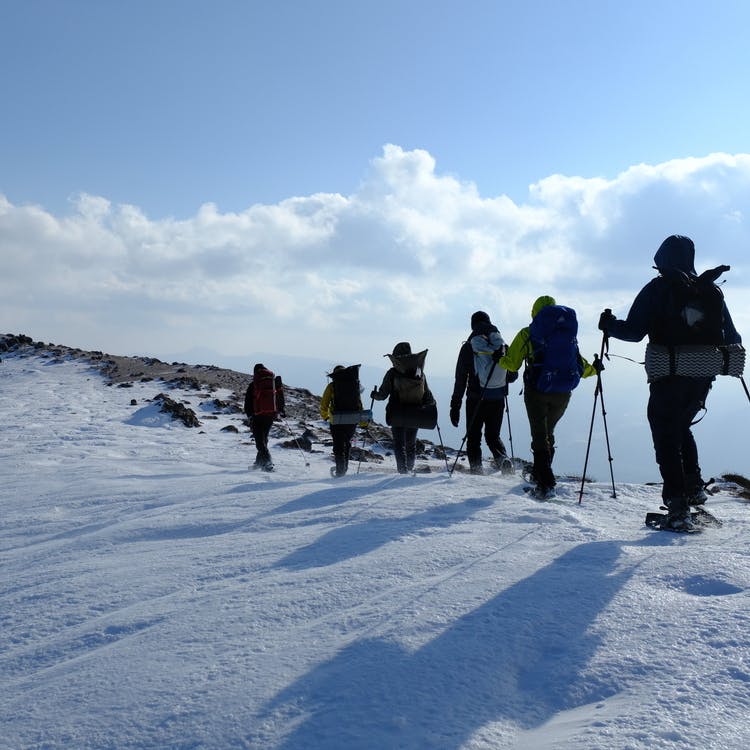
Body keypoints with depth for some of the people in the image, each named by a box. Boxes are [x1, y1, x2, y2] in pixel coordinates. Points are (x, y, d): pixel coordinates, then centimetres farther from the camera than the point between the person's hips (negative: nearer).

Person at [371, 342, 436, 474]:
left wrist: (374, 395, 15)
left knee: (399, 444, 1)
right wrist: (432, 407, 19)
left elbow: (383, 394, -5)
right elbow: (427, 395, 4)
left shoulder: (392, 373, -9)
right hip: (415, 415, 3)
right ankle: (410, 469, 24)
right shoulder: (420, 372, 0)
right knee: (411, 443, 18)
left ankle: (403, 470, -11)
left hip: (397, 415, -3)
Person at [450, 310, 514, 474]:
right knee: (493, 436, 15)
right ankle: (503, 459, -11)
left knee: (473, 438, 9)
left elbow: (460, 379, -5)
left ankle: (476, 470, -2)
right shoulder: (502, 346, 2)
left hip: (476, 399, -3)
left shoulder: (468, 347, -5)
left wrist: (455, 406, -2)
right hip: (498, 399, 3)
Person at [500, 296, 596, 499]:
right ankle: (539, 474, 33)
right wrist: (594, 369, 33)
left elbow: (512, 364, 0)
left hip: (537, 392, -4)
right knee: (548, 434, 22)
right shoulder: (569, 333, 8)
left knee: (539, 436, -1)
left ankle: (546, 484, -13)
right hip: (562, 394, 4)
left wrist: (500, 360, 21)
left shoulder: (527, 334, -1)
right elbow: (581, 367, 11)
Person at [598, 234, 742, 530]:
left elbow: (634, 331, -9)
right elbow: (732, 338, 11)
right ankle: (694, 486, 19)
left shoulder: (656, 289, -5)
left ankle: (678, 505, -6)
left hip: (668, 378, -5)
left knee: (667, 439, 1)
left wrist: (609, 325, 9)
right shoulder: (712, 290, 8)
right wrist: (735, 348, 34)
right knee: (682, 428, 26)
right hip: (703, 379, 5)